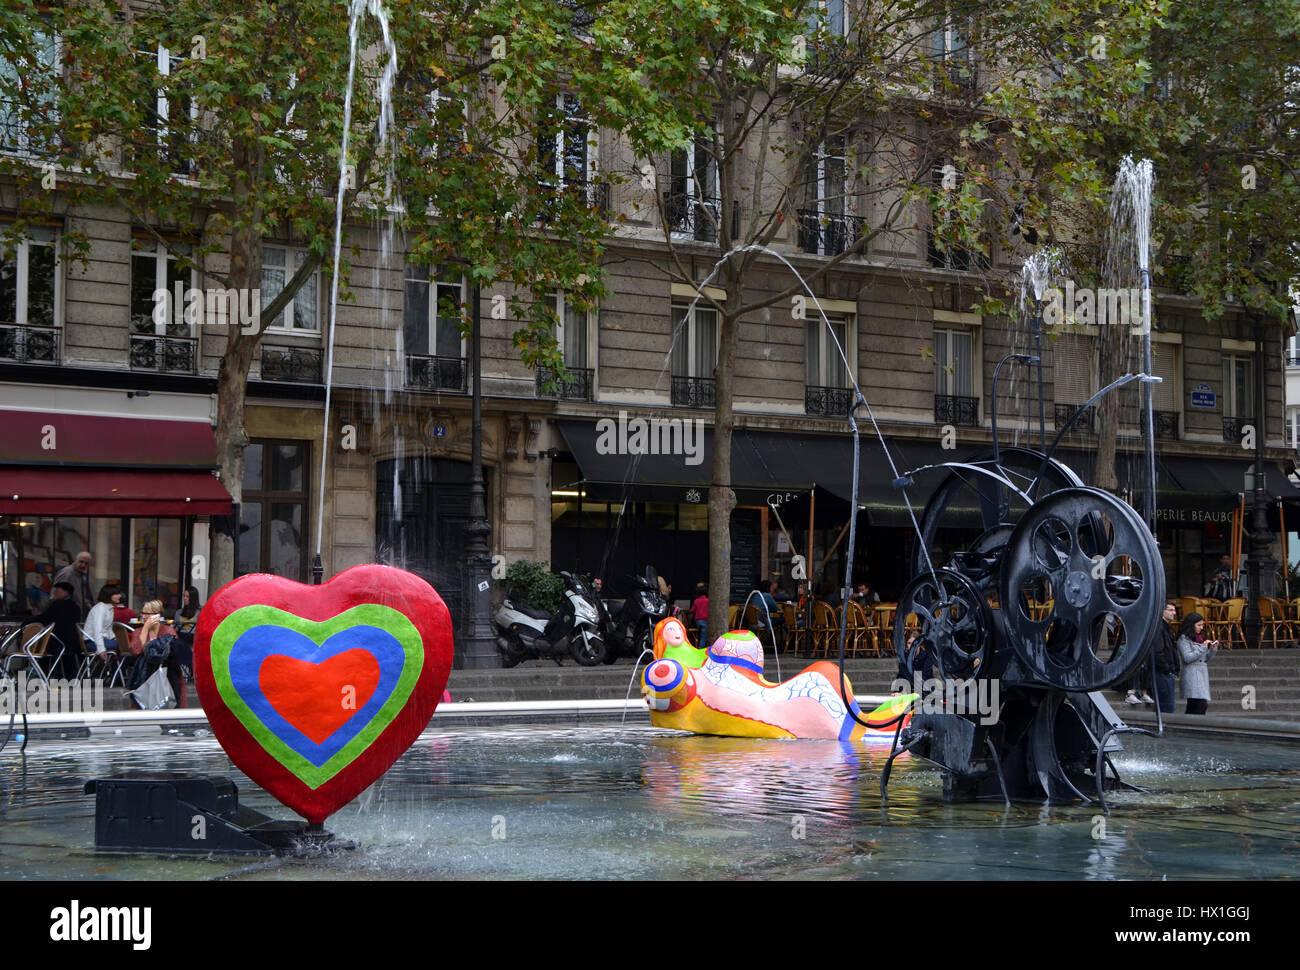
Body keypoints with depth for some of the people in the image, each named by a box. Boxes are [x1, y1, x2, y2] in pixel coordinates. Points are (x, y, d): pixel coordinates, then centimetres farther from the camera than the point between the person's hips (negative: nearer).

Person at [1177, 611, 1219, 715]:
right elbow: (1187, 658, -15)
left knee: (1192, 708, 4)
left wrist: (1213, 650, 6)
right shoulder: (1184, 639, -4)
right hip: (1192, 675, -8)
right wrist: (1203, 647, -14)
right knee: (1201, 705, -19)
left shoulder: (1200, 638, 20)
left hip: (1202, 675, 8)